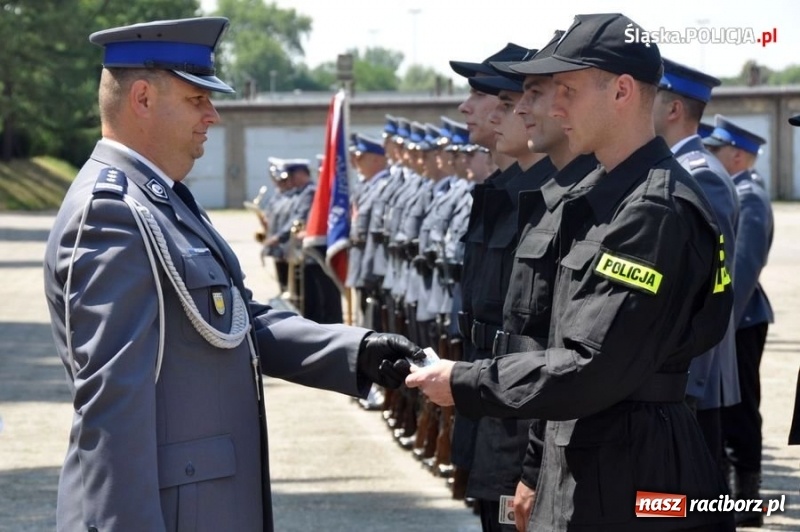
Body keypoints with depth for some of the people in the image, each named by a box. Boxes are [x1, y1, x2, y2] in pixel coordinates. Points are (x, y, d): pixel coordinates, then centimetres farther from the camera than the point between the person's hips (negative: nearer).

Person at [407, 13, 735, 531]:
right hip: (588, 466, 9)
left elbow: (591, 369, -23)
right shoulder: (603, 195, 12)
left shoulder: (655, 211, -19)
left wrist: (463, 384, -14)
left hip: (630, 487, -9)